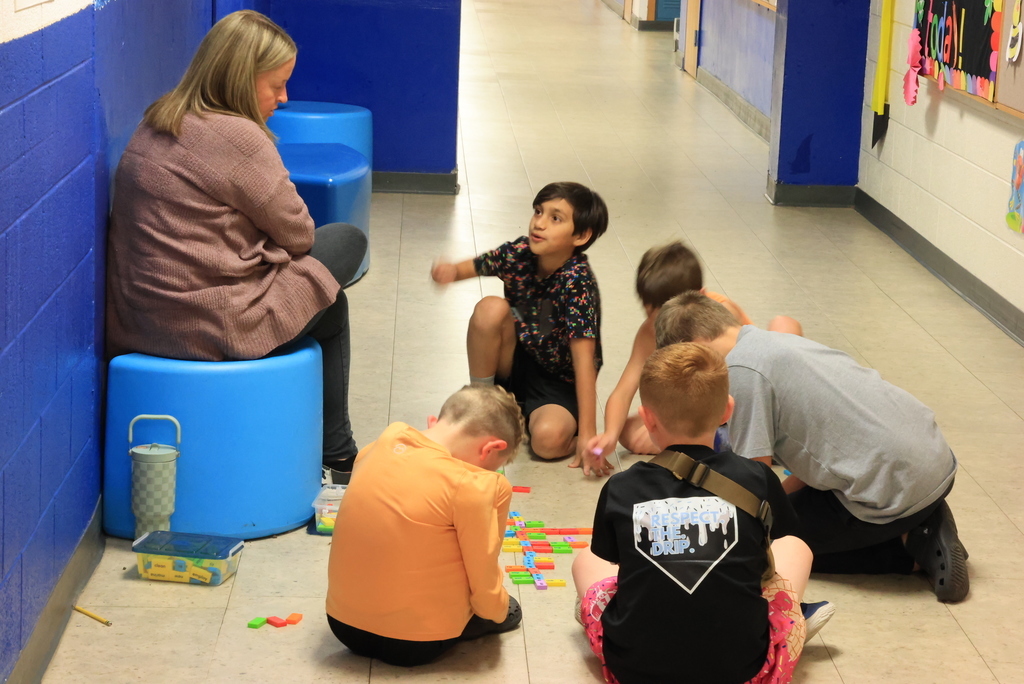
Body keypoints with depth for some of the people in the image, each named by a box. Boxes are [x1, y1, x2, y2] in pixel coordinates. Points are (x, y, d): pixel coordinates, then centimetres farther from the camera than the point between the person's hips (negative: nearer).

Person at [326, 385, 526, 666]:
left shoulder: (385, 443, -3)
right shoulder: (475, 485, -22)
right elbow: (484, 587, -14)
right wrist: (497, 610, 9)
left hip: (343, 624, 7)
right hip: (415, 645, -7)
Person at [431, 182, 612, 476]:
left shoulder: (577, 283, -26)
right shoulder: (519, 253, -12)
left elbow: (584, 359, -30)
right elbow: (472, 267, 4)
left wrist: (587, 435, -35)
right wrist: (451, 271, -24)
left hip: (560, 383, -5)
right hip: (517, 364, 5)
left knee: (548, 439, -35)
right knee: (490, 309, -23)